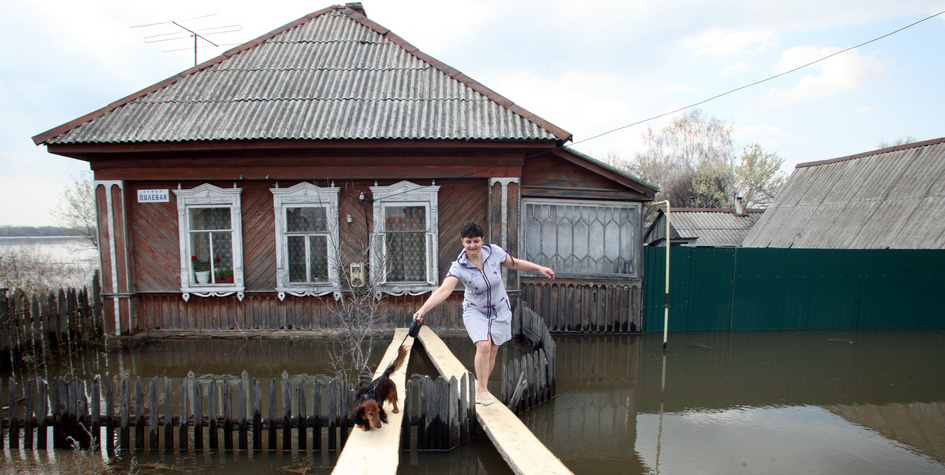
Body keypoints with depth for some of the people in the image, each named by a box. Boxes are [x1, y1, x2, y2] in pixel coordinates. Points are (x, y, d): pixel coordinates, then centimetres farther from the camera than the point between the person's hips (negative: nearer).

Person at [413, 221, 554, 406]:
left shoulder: (494, 252, -17)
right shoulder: (458, 267, -25)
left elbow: (514, 263, 1)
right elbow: (443, 290, -37)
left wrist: (540, 268, 2)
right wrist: (423, 309, -51)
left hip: (500, 310, 3)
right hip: (475, 311, -2)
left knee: (493, 350, 5)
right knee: (483, 345, -21)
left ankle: (480, 388, 26)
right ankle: (483, 389, 1)